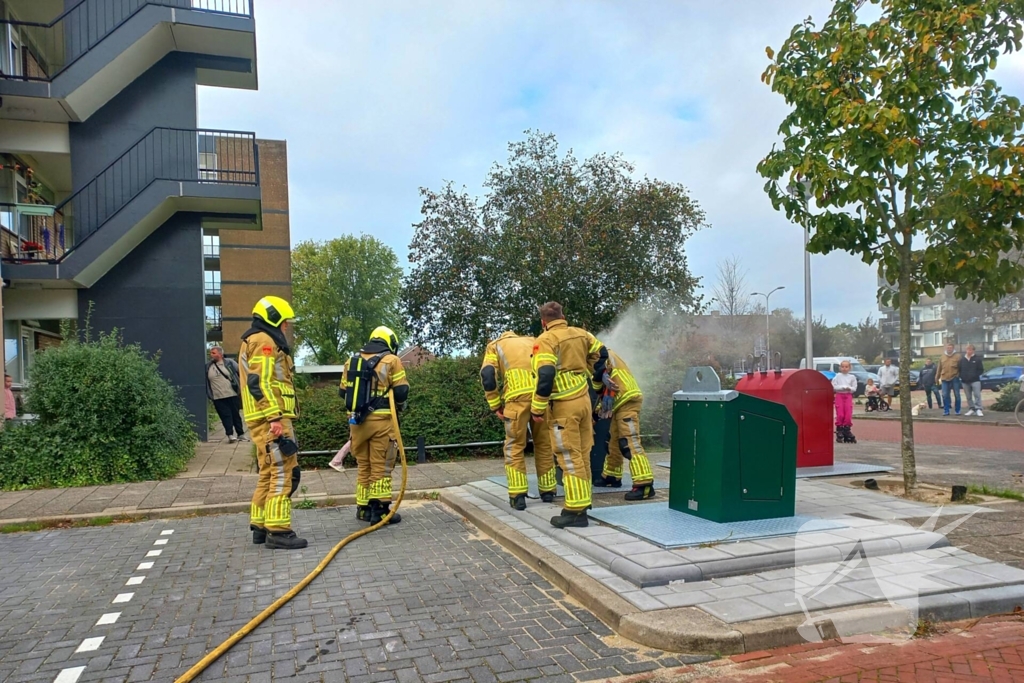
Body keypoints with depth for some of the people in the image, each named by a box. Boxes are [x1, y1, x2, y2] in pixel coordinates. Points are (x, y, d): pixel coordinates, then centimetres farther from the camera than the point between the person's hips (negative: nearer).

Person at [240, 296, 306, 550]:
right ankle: (278, 530, -9)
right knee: (283, 472, -10)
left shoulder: (253, 342, 25)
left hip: (263, 420, 11)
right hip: (271, 419, -11)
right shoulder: (264, 342, -9)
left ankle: (261, 526, 20)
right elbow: (260, 383, -20)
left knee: (269, 473, 15)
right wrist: (275, 418, -24)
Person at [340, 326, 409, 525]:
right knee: (380, 466, 1)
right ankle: (380, 509, 1)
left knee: (363, 465, 15)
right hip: (381, 420, -5)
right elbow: (402, 391, -7)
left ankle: (363, 508, 20)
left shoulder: (352, 360, 14)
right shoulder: (391, 360, -1)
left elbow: (343, 392, 15)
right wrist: (397, 405, 13)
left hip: (356, 420, 5)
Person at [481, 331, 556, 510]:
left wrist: (495, 406, 9)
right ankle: (548, 492, 22)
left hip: (518, 396, -3)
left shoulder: (495, 346, 24)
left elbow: (487, 375, 5)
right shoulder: (533, 341, 33)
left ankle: (518, 496, 2)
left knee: (514, 447, 7)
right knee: (544, 444, 16)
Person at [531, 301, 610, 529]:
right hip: (584, 400, 7)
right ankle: (583, 500, 25)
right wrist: (593, 373, 39)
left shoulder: (546, 340, -12)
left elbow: (545, 376, -22)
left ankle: (576, 511, -1)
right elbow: (601, 353, 23)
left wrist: (537, 408, -15)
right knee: (583, 454, 15)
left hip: (563, 405, -7)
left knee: (570, 458, -3)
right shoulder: (581, 334, 9)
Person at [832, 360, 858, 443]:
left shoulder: (852, 377, 6)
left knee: (848, 414, -6)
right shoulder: (837, 376, 2)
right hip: (839, 395, -1)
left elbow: (854, 388, 4)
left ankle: (847, 429, 7)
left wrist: (849, 388, -16)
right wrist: (842, 387, -17)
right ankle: (839, 429, 7)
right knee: (840, 414, -5)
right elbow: (834, 386, -4)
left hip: (848, 395, 1)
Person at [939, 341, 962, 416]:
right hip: (945, 379, 2)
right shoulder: (942, 357, 10)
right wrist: (937, 378, 15)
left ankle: (958, 410, 13)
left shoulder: (957, 356, 1)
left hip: (955, 379, -2)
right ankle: (946, 410, 7)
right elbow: (939, 368, 14)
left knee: (957, 395, 3)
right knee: (945, 395, 0)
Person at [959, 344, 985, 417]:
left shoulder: (977, 359, 1)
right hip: (965, 381, 3)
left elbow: (981, 370, 1)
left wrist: (975, 375, -10)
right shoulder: (962, 360, 8)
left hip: (975, 381, -3)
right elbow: (959, 370, 13)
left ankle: (978, 409, -12)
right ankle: (971, 409, 16)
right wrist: (962, 377, -1)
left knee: (977, 395, -12)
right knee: (968, 397, 8)